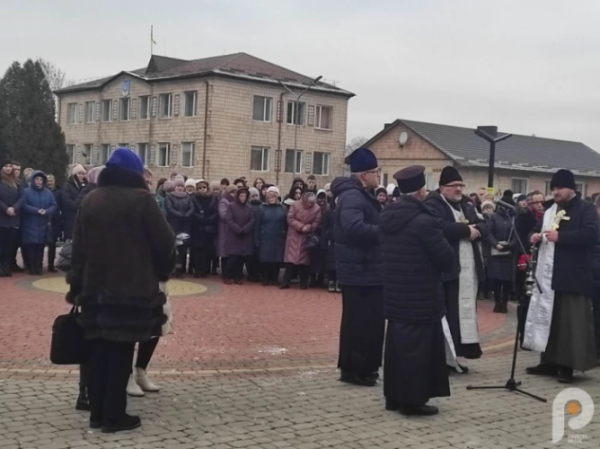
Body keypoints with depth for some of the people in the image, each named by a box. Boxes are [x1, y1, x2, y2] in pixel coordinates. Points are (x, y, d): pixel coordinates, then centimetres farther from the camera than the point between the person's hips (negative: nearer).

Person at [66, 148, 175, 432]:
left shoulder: (90, 200, 8)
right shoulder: (141, 199, -9)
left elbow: (78, 248, 9)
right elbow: (164, 242, -8)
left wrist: (76, 285, 15)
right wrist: (163, 271, 10)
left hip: (95, 287, 5)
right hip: (132, 288, -5)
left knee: (99, 350, 11)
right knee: (121, 352, 0)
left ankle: (97, 413, 16)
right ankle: (114, 416, 4)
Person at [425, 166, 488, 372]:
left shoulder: (467, 205, 20)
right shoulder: (433, 205, -5)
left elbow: (484, 228, 13)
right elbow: (440, 229, -23)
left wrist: (476, 230, -9)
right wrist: (466, 230, -14)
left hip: (470, 268, 8)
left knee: (465, 311, 8)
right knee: (447, 312, -5)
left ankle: (454, 355, 16)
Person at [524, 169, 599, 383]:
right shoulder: (550, 211, 19)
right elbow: (538, 230, 27)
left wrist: (560, 236, -21)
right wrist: (535, 236, 2)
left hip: (573, 277, -7)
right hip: (548, 275, 7)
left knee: (571, 320, -6)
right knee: (548, 317, 10)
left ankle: (568, 365, -1)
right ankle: (549, 361, 19)